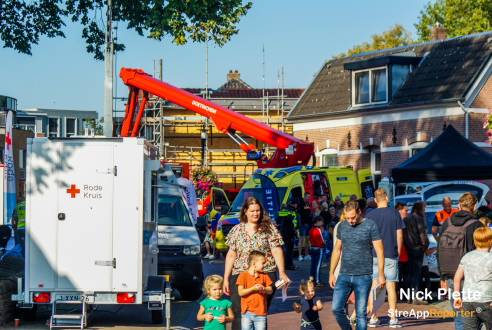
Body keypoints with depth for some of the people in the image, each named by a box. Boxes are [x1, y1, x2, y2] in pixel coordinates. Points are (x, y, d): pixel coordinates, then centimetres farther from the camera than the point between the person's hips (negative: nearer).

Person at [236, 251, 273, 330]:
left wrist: (264, 289, -13)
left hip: (261, 312, 3)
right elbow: (240, 292, -9)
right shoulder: (243, 275, -4)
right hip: (247, 312, -3)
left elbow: (270, 291, 9)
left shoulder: (264, 276, 9)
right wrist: (253, 288, -19)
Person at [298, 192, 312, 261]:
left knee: (307, 240, 9)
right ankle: (300, 256, -8)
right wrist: (303, 223, -18)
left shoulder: (308, 204, 16)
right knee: (301, 239, -8)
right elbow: (299, 214, -15)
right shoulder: (301, 204, -8)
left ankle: (306, 255, 15)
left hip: (308, 224, 8)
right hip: (303, 224, -8)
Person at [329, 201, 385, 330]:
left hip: (363, 277, -4)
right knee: (336, 309, -3)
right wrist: (331, 273, 14)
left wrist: (381, 274, -6)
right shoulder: (342, 226, 10)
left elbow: (379, 251, -2)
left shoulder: (370, 226, -3)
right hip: (344, 276, 4)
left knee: (361, 313, -1)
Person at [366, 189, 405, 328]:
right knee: (391, 287, 3)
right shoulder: (395, 213, -2)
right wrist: (398, 251, 11)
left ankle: (373, 319, 7)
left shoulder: (371, 215, -1)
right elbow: (399, 235, -1)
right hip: (391, 255, 0)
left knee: (374, 287, 6)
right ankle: (393, 319, 2)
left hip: (375, 255, 1)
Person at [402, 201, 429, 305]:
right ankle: (415, 297, -9)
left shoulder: (406, 219, 13)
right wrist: (425, 244, -1)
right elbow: (422, 234, -15)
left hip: (408, 249, 7)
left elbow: (403, 234, 15)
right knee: (416, 273, -7)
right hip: (417, 249, -7)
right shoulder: (418, 219, -10)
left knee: (410, 273, 11)